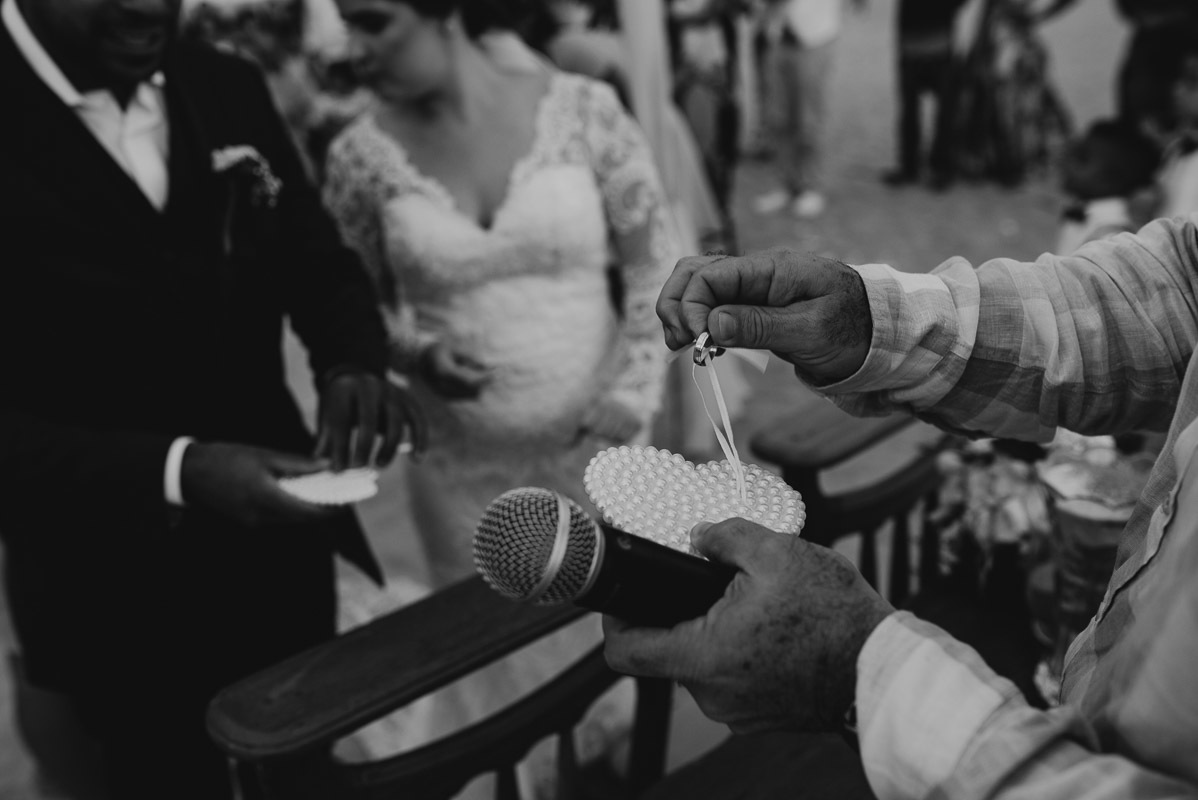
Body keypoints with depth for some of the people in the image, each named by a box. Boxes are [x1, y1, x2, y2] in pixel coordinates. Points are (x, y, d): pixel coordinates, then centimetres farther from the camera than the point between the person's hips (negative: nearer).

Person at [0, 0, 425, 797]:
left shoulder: (229, 88, -1)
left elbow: (318, 258, 7)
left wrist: (353, 365, -14)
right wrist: (173, 472, -32)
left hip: (281, 550, 5)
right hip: (119, 601, -4)